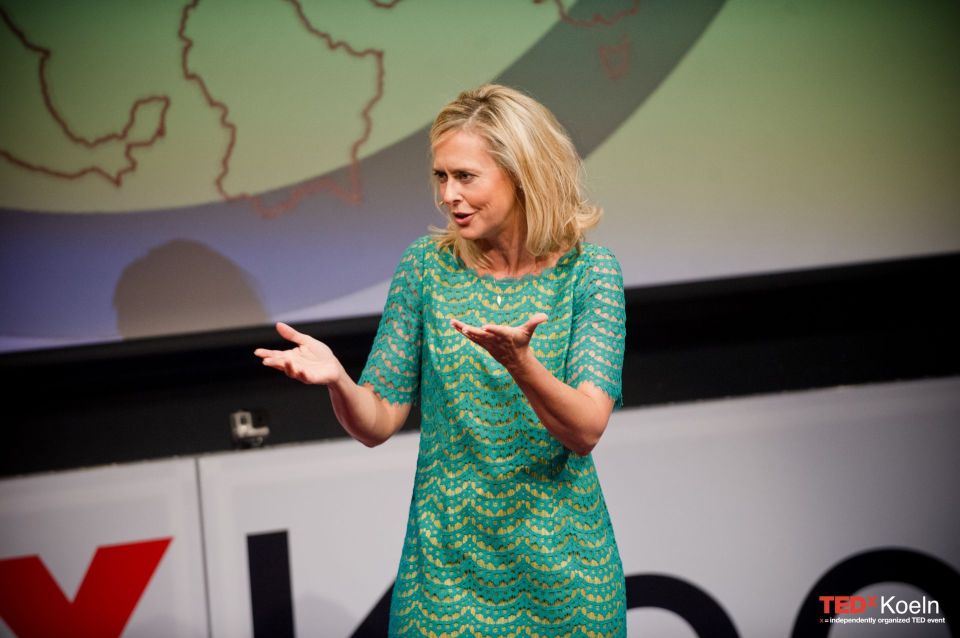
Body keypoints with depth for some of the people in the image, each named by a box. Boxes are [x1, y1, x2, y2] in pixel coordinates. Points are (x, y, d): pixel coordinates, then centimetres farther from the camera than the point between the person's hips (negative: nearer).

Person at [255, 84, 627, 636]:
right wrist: (337, 380, -21)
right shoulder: (428, 267, 0)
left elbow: (587, 430, -17)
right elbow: (379, 423, 0)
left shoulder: (588, 271, -7)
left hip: (559, 566, -1)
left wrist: (519, 363, -34)